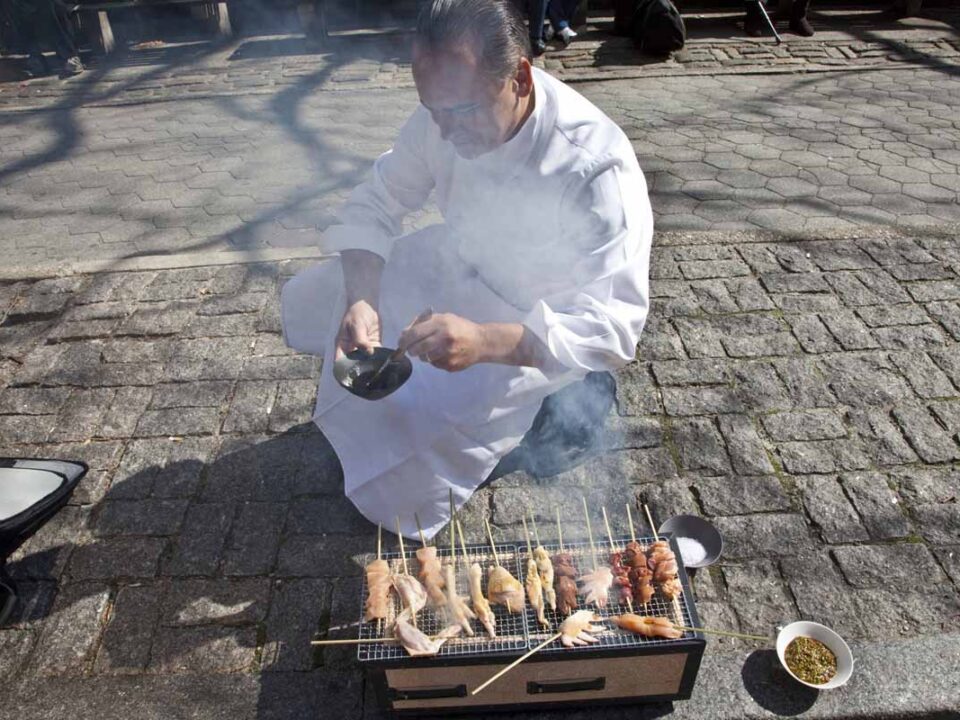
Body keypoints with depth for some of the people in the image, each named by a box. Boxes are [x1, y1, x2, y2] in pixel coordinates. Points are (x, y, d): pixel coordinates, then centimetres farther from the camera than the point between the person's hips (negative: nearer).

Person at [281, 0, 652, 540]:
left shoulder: (596, 167, -33)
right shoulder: (450, 112, -15)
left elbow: (617, 326, -34)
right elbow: (377, 202, -6)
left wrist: (485, 341, -49)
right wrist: (362, 301, -25)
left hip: (537, 332, -6)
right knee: (305, 303, 2)